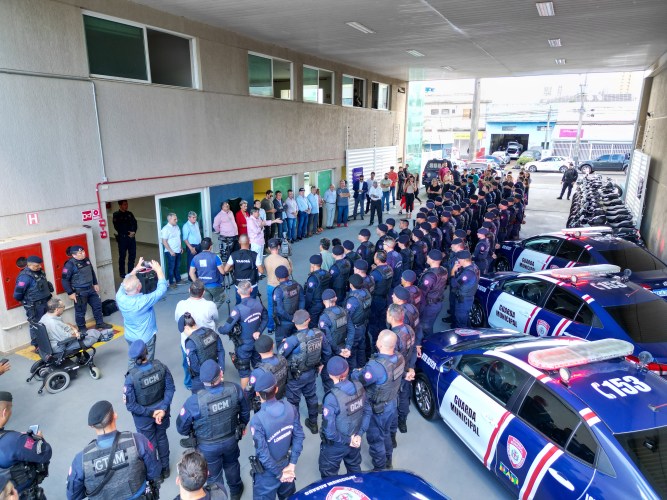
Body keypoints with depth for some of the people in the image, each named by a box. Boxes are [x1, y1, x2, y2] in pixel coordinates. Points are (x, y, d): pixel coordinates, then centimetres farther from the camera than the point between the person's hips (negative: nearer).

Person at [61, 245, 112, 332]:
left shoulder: (86, 260, 3)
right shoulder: (70, 264, -19)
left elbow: (92, 272, 18)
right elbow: (65, 280, -16)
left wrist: (95, 284, 19)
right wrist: (70, 293, -16)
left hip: (90, 289, 7)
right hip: (79, 292, -7)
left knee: (97, 305, 16)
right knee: (80, 311, 6)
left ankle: (100, 323, 33)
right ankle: (82, 329, 22)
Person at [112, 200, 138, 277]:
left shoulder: (130, 214, 12)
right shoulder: (116, 215, -3)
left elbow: (135, 223, 6)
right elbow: (118, 227, -11)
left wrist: (133, 232, -12)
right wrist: (128, 233, -14)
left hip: (132, 237, 5)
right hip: (122, 238, -5)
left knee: (132, 255, 8)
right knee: (122, 256, 2)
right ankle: (122, 273, 12)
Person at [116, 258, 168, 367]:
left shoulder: (120, 297, -21)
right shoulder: (144, 301, -35)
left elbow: (125, 284, 1)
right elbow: (162, 289, -26)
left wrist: (135, 269, 1)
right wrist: (159, 270, -17)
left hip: (129, 337, 5)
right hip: (145, 338, -5)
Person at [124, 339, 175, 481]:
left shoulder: (131, 377, -28)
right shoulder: (160, 367, -22)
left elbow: (130, 405, -21)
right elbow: (170, 388, -15)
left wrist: (150, 413, -13)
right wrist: (163, 408, -13)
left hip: (143, 416, -2)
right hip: (161, 410, 2)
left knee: (149, 444, 22)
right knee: (162, 437, 27)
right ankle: (165, 469, 47)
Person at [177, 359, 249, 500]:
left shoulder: (195, 401, -35)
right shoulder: (235, 389, -27)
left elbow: (182, 427, -17)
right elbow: (245, 411, -7)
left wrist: (191, 433, 7)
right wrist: (243, 425, 14)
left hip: (208, 446, -3)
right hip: (231, 440, 3)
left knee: (214, 475, 25)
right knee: (231, 465, 33)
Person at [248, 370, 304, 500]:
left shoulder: (257, 420, -32)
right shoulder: (290, 408, -17)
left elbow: (263, 454, -25)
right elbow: (299, 436, -10)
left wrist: (279, 474, -12)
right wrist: (292, 465, -4)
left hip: (268, 471, -4)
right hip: (286, 464, 4)